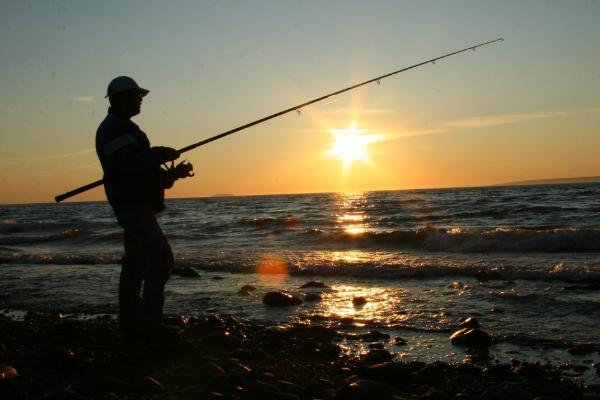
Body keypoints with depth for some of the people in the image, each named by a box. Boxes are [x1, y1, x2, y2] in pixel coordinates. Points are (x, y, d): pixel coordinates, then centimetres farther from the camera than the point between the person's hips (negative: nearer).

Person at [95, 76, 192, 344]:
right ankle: (149, 323, -10)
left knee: (135, 265, 11)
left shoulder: (123, 128, 23)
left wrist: (171, 173, 12)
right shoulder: (115, 128, -11)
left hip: (136, 205, 11)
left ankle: (131, 327, 15)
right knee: (161, 259, -13)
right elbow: (127, 164, -28)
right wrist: (159, 155, -22)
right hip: (132, 205, -11)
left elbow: (141, 169, 24)